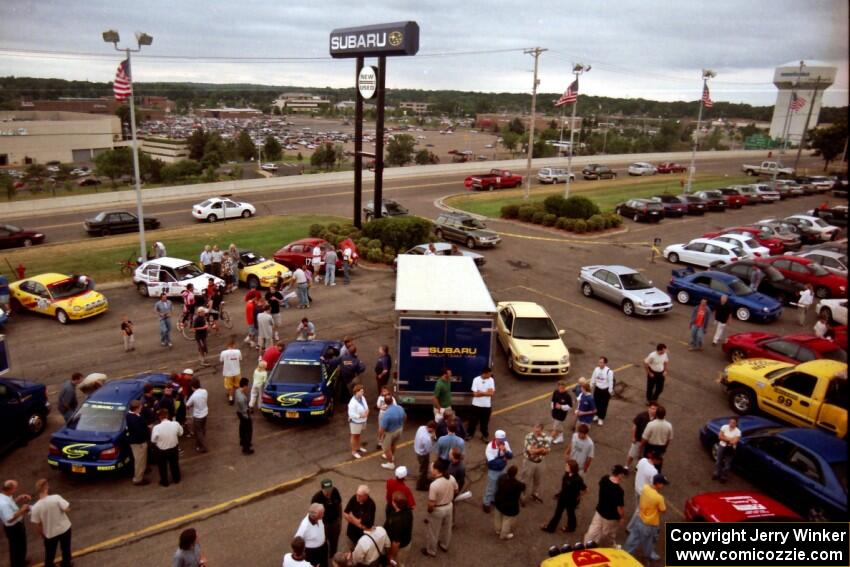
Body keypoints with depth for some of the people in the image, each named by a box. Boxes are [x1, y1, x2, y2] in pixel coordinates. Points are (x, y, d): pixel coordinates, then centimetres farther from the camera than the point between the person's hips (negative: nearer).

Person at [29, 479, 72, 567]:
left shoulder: (36, 507, -20)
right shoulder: (56, 498, -25)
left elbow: (38, 524, -11)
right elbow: (67, 509, -22)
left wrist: (42, 534, 7)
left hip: (50, 533, 0)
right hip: (65, 528, 0)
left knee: (49, 554, 23)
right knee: (66, 550, 25)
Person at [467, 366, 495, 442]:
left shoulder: (491, 380, -7)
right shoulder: (476, 379, -14)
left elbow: (491, 393, -13)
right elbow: (475, 394, -17)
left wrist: (480, 392, -17)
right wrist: (486, 392, -16)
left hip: (487, 405, 1)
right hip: (476, 405, -1)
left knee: (485, 422, 13)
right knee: (473, 420, 12)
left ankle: (485, 435, 30)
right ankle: (470, 434, 31)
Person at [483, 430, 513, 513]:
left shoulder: (505, 443, -14)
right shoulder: (490, 447, -29)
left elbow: (511, 456, -10)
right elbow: (492, 462, -31)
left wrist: (505, 451, -31)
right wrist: (503, 459, -23)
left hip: (503, 469, 6)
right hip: (493, 471, -6)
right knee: (491, 488, 11)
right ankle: (486, 503, 33)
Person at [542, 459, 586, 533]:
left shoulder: (577, 479, -31)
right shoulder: (567, 474, -10)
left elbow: (585, 490, -23)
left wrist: (578, 497, -11)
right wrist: (560, 494, 10)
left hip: (572, 500, -7)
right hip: (563, 497, 7)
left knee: (570, 513, 17)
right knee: (558, 512, 19)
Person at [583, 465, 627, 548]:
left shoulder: (604, 479, -15)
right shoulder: (619, 490, -36)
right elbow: (620, 507, -23)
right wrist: (622, 517, -7)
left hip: (599, 511, 6)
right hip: (611, 517, -6)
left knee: (593, 531, 21)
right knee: (609, 536, 22)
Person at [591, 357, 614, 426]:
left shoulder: (609, 371, -24)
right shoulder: (596, 369, -10)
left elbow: (611, 382, -15)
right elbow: (593, 379, 3)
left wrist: (610, 392, -10)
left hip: (605, 390, -4)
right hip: (597, 389, 4)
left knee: (604, 405, 11)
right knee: (596, 403, 18)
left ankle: (601, 418, 30)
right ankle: (597, 415, 44)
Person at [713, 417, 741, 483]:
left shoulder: (738, 431, -14)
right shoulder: (724, 427, -7)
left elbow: (734, 442, -21)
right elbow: (720, 436, -8)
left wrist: (725, 438, -12)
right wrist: (729, 439, -14)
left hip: (730, 449, -2)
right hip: (722, 446, 2)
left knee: (727, 463, 7)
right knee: (719, 461, 12)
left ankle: (723, 476, 20)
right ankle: (716, 474, 26)